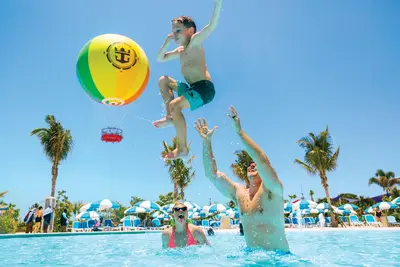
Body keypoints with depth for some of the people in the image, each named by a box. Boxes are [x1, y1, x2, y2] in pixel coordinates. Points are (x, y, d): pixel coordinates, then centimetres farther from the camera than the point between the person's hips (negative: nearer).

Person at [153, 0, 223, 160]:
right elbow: (160, 59, 32)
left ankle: (183, 149, -20)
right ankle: (169, 117, 7)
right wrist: (166, 43, 17)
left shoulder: (194, 41, 0)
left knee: (175, 105, -28)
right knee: (163, 80, 20)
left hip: (204, 88, -10)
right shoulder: (180, 51, 24)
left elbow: (212, 25, -15)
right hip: (192, 88, 10)